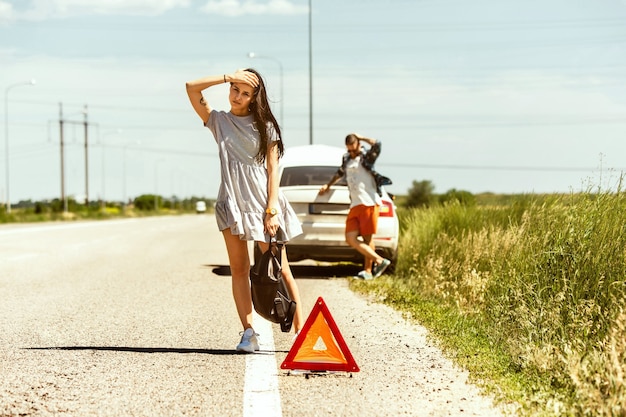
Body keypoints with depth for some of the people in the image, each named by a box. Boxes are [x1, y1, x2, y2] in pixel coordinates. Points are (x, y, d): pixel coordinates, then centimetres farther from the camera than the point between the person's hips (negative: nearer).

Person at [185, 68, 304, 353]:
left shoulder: (265, 126, 5)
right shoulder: (218, 121, 10)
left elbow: (272, 170, 0)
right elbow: (191, 88, -3)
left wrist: (271, 210, -9)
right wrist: (228, 77, -6)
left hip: (262, 200, -2)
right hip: (232, 203, 2)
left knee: (279, 268, -2)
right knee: (239, 269, -2)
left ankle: (300, 329, -1)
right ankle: (249, 333, -3)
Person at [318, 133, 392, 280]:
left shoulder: (366, 157, 0)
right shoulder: (346, 159, 19)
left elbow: (377, 145, -21)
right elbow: (340, 172, 39)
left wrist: (361, 138, -8)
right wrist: (328, 185, 47)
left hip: (369, 203, -6)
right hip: (354, 205, 6)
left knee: (367, 238, -4)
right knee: (350, 239, -7)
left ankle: (368, 270, 5)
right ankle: (379, 260, -6)